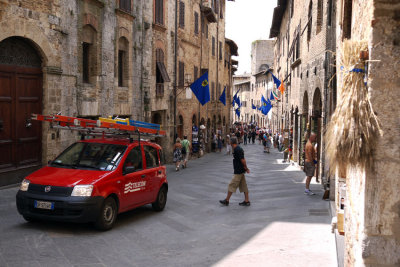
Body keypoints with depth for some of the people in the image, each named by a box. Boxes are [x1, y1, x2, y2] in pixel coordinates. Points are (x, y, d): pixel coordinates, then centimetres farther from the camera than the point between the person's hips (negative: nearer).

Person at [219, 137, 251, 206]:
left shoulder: (237, 150, -19)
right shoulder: (239, 149, 11)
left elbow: (242, 160, -21)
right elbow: (242, 159, 16)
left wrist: (246, 168, -11)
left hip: (238, 172, -10)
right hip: (240, 171, 10)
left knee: (232, 185, -1)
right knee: (243, 186, 11)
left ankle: (226, 200, 8)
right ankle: (247, 201, 13)